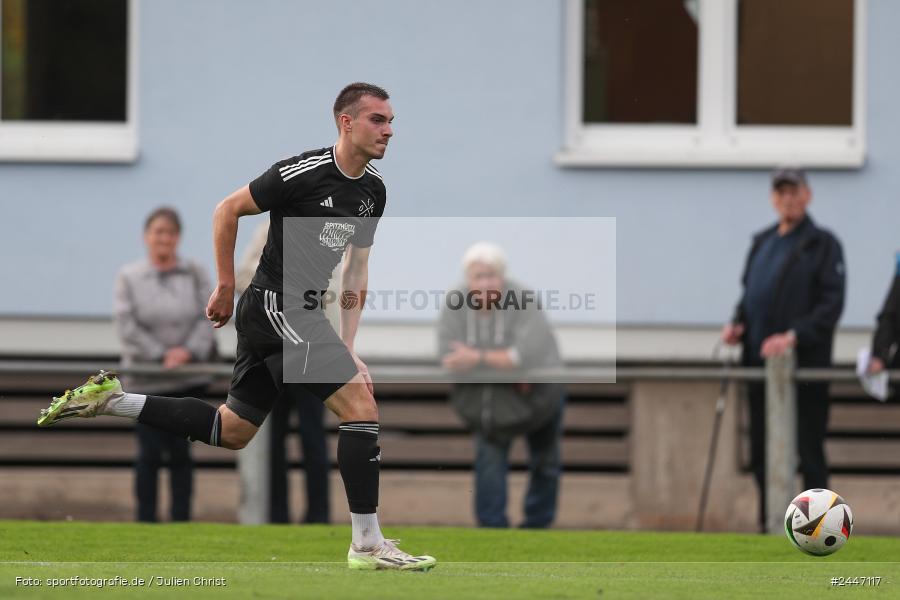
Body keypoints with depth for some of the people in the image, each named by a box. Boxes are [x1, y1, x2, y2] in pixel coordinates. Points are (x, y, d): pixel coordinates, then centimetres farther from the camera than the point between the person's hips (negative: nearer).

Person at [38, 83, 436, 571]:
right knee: (362, 406, -16)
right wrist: (225, 288, -3)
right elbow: (227, 211, -7)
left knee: (230, 431, 15)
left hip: (299, 313, 9)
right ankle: (367, 544, -12)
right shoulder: (303, 173, -17)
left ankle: (110, 400, 21)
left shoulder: (373, 191, 8)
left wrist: (347, 346, 12)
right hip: (276, 305, -9)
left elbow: (357, 265, 18)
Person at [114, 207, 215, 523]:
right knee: (150, 452, -2)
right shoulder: (128, 277, 1)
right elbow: (127, 326, -6)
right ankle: (146, 519, 3)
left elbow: (208, 318, 1)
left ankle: (181, 518, 6)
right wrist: (161, 355, -13)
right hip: (146, 378, -1)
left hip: (189, 378, 1)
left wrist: (189, 350, -15)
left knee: (180, 450, 2)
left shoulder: (195, 274, 5)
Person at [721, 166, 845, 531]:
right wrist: (737, 324, 4)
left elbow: (831, 303, -10)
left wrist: (795, 335, -21)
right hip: (760, 364, 6)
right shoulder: (762, 243, 18)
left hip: (805, 366, -6)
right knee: (762, 452, 7)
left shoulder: (822, 245, -2)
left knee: (809, 452, -3)